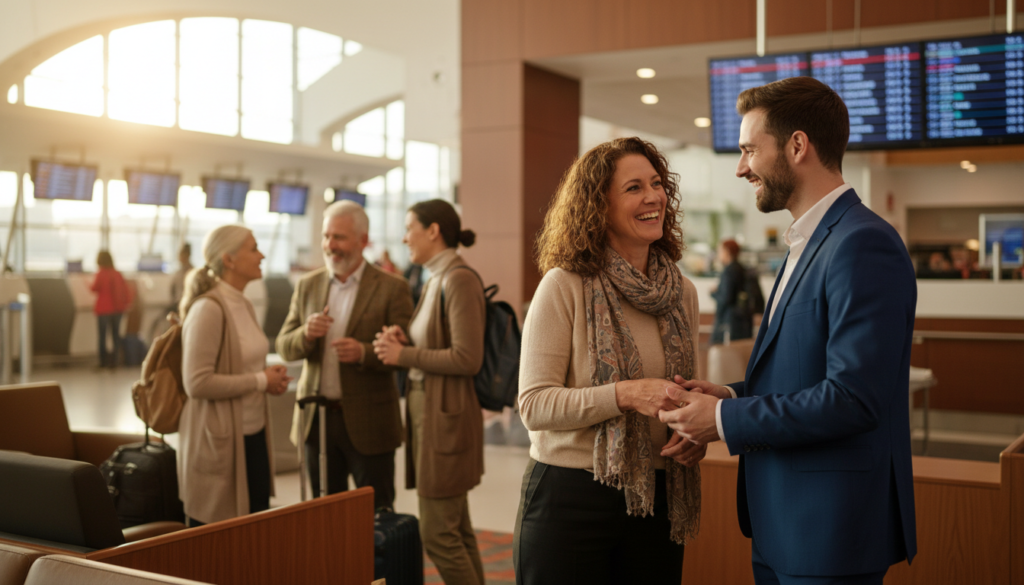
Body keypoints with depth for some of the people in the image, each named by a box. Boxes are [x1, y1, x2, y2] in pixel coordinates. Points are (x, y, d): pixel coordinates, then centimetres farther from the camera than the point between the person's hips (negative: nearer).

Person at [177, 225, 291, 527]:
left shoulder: (244, 305, 9)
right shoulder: (208, 309, -17)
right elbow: (197, 383, -22)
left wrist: (271, 377, 3)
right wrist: (260, 380, -15)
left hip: (253, 434, 8)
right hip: (220, 440, -8)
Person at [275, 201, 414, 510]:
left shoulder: (391, 288, -6)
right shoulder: (308, 286, 8)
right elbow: (284, 347, 7)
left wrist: (364, 352, -27)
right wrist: (306, 334, -15)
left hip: (367, 424, -4)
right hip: (316, 418, 4)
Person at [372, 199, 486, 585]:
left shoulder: (459, 280, -15)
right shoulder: (436, 280, 13)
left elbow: (468, 359, -21)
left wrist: (404, 355, -15)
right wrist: (404, 339, 3)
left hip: (445, 416, -9)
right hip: (427, 410, 10)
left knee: (438, 534, -3)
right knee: (457, 531, 14)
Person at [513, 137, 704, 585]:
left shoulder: (682, 292, 6)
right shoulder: (564, 287, -10)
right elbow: (534, 404, -15)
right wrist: (626, 394, -26)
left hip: (656, 500, 5)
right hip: (569, 497, -5)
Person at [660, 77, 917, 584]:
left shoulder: (863, 246, -19)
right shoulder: (809, 243, 13)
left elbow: (852, 397, -26)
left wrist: (726, 421, -18)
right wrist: (733, 396, 2)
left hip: (830, 533, -9)